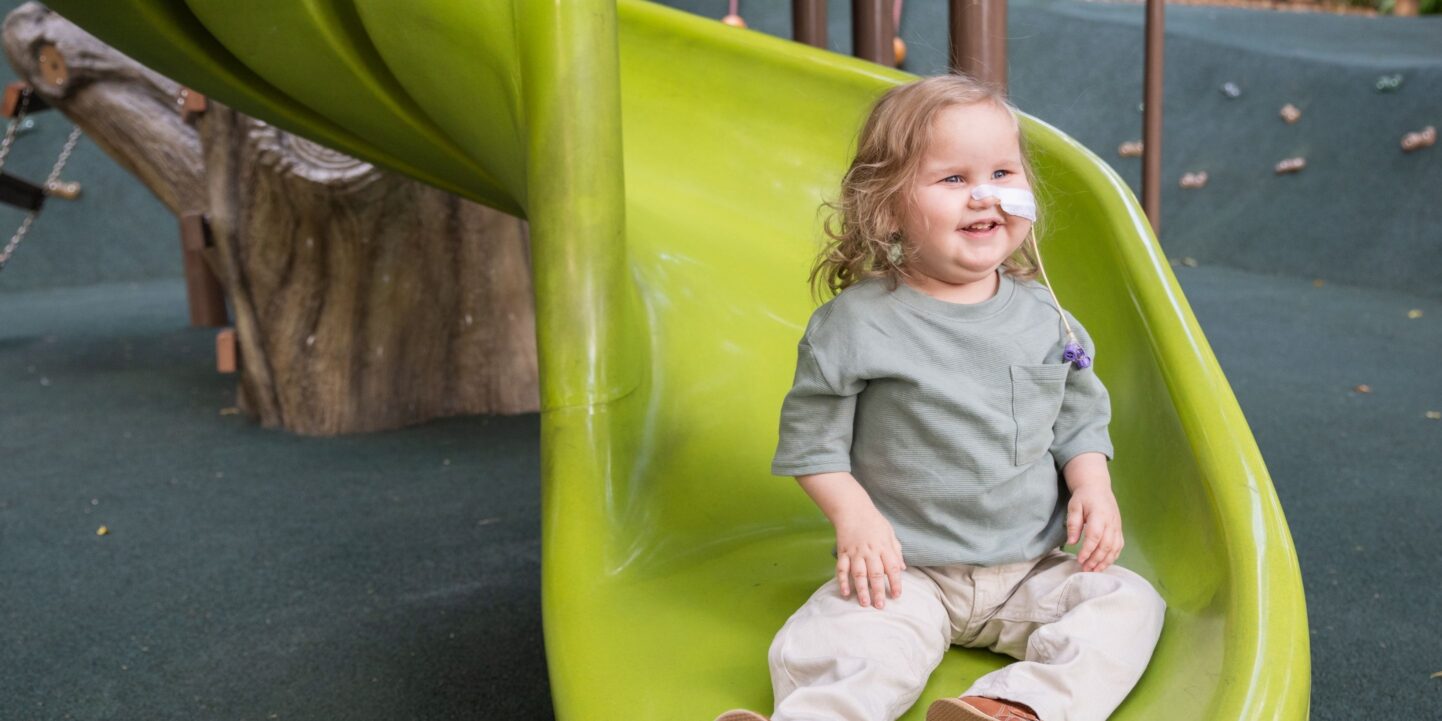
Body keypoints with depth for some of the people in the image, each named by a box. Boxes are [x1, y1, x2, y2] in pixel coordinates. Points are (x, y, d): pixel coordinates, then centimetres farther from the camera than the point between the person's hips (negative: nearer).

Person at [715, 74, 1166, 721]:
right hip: (906, 572, -4)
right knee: (836, 643, -27)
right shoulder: (856, 322, -8)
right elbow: (813, 437, -3)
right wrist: (853, 515, -16)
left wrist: (1093, 487, -5)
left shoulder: (1044, 319, 3)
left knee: (1128, 603, -15)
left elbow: (1079, 420, 13)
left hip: (1032, 570, 4)